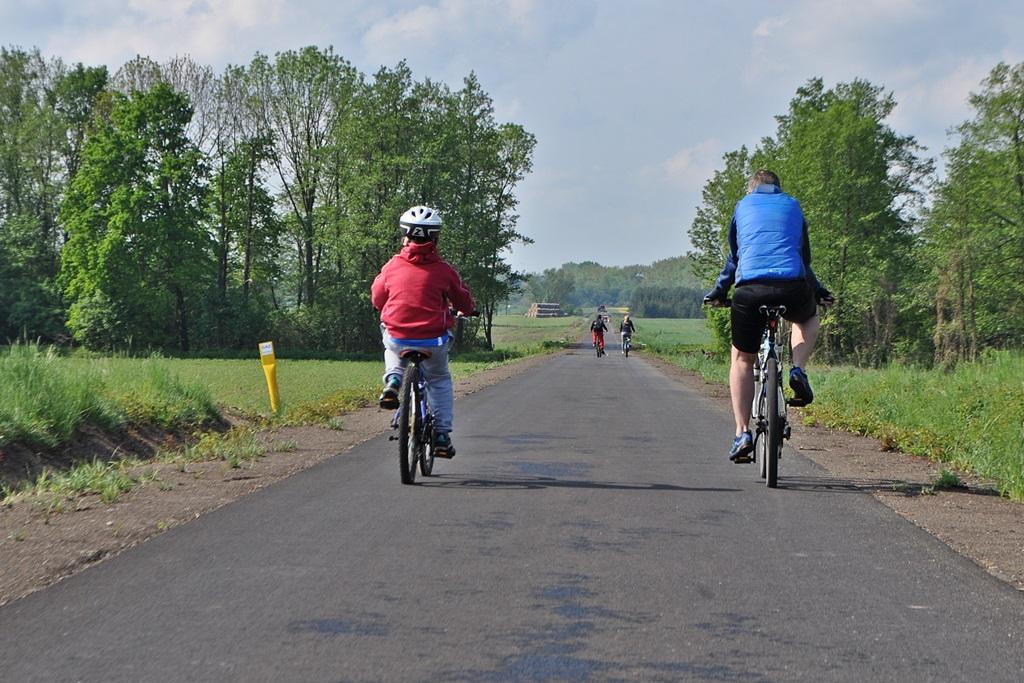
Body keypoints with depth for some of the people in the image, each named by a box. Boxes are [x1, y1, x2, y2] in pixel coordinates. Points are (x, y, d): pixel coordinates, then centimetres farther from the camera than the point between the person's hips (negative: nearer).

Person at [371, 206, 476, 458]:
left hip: (397, 338, 1)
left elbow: (377, 298, 13)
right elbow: (463, 300, 10)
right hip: (433, 340, -1)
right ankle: (442, 435, 18)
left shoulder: (392, 266, -3)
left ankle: (392, 380, 9)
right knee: (440, 381, 24)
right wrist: (470, 309, 34)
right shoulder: (443, 270, -6)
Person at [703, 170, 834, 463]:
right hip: (793, 285, 1)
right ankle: (798, 371, 9)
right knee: (809, 318, 36)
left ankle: (742, 434, 5)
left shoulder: (743, 206, 23)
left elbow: (733, 257, 26)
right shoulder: (792, 206, 25)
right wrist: (818, 291, 41)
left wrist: (718, 292, 37)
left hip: (750, 288, -1)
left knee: (742, 359, 16)